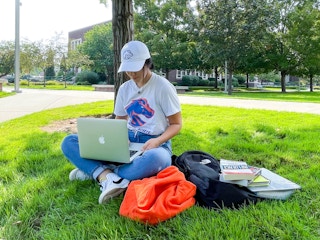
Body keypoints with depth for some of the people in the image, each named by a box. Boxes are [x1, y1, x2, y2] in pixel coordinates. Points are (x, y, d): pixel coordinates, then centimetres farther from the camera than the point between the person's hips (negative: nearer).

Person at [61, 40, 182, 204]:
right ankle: (109, 177, -32)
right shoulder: (124, 89, 8)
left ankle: (98, 172, -26)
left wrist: (157, 141, -23)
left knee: (156, 158, -45)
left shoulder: (163, 87, -6)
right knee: (69, 142, -9)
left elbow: (176, 124, -3)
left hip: (154, 144, -4)